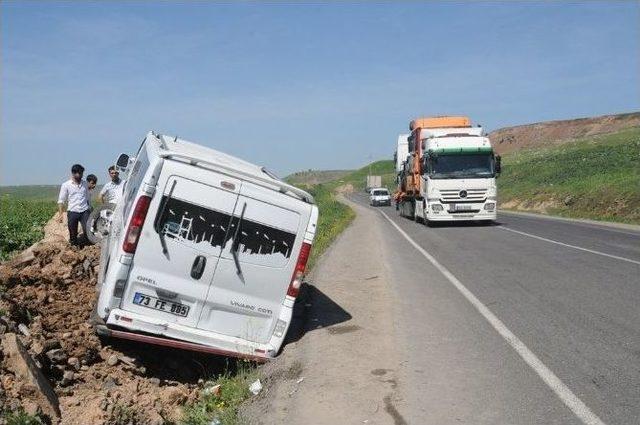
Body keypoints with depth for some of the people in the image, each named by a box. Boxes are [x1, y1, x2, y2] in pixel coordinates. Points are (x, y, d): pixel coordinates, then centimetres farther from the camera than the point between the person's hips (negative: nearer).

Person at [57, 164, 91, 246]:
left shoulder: (84, 184, 9)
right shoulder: (66, 185, 0)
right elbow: (61, 201, -1)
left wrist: (89, 210, 16)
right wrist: (60, 214, -9)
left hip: (84, 212, 2)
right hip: (72, 212, -2)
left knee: (87, 230, -11)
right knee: (73, 234, 5)